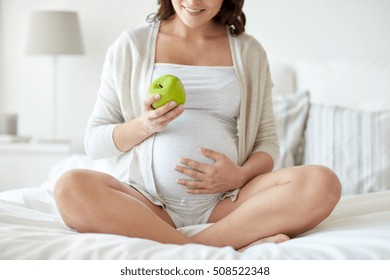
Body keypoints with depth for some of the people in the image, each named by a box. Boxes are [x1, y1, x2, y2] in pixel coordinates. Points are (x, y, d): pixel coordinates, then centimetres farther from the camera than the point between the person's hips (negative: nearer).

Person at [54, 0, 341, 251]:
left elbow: (267, 141, 14)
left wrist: (241, 174, -9)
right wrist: (145, 125, -12)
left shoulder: (249, 51, 14)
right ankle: (242, 244, -32)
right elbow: (94, 141, 8)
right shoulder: (131, 44, 9)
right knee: (71, 187, -32)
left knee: (322, 183, -24)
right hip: (147, 199, 0)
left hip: (226, 201, 1)